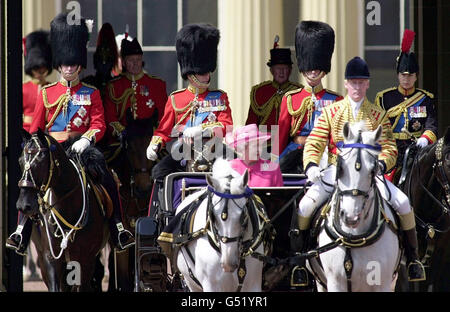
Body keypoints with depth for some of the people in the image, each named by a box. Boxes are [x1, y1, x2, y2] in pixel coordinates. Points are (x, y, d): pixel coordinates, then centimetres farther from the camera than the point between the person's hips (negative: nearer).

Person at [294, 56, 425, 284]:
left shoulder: (378, 115, 9)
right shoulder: (331, 113, 7)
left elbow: (389, 149, 3)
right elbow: (314, 144, 1)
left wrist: (380, 163, -20)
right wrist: (311, 166, -19)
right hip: (335, 172, 0)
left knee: (403, 203, -20)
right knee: (305, 206, -22)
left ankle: (412, 258, -2)